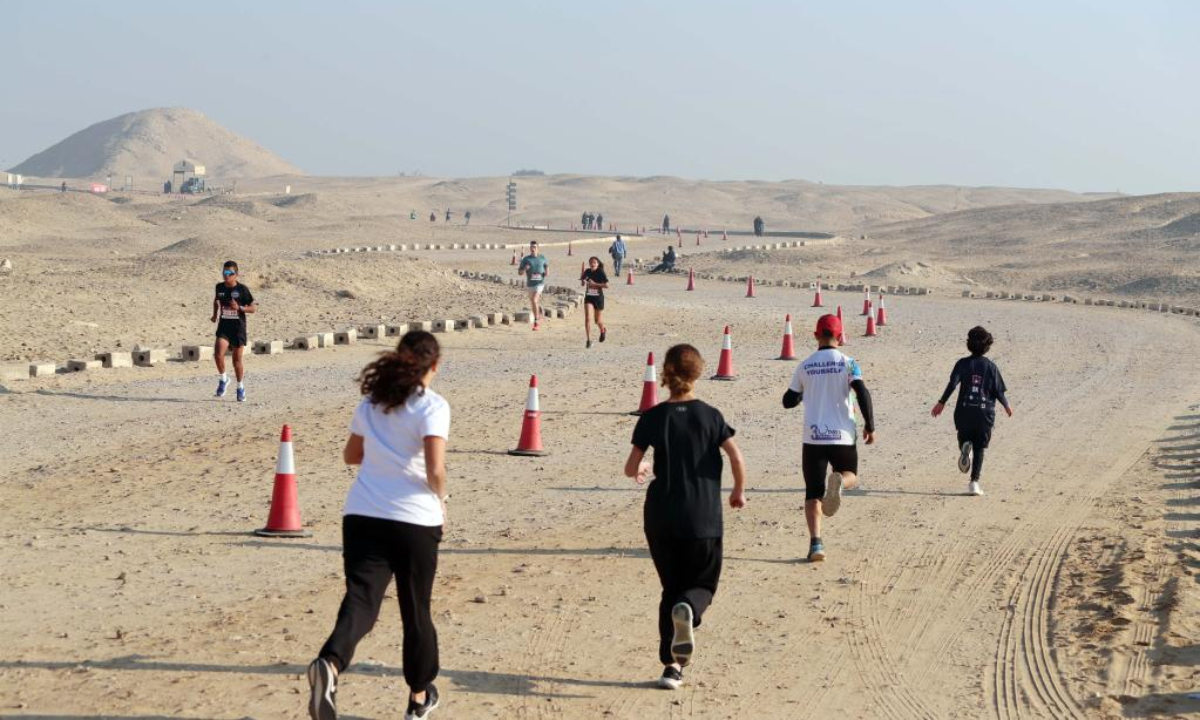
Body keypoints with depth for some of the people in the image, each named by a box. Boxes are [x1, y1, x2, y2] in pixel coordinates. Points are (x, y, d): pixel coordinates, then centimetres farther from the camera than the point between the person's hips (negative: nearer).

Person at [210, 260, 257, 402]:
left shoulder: (242, 289, -8)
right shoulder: (219, 287, 3)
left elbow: (254, 308, -6)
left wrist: (239, 308, -20)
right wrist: (215, 315, 17)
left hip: (238, 328, -2)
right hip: (223, 327, 2)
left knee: (237, 360, 6)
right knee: (218, 354, -20)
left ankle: (241, 388, 23)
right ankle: (223, 379, 4)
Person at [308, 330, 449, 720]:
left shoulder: (372, 403, 10)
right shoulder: (432, 407, -7)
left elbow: (351, 455, 23)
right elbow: (434, 471, -16)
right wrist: (441, 500, 2)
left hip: (362, 515, 3)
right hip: (415, 520, -3)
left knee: (360, 600, -7)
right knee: (416, 611, 14)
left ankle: (330, 664, -37)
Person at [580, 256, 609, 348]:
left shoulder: (601, 272, -11)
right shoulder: (587, 272, 1)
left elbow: (606, 285, -17)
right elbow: (582, 281, 16)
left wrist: (594, 284, -22)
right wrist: (583, 282, -8)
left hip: (598, 298, -2)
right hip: (588, 298, 2)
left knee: (598, 321, 11)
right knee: (587, 318, -14)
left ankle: (603, 330, 45)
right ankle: (589, 340, -12)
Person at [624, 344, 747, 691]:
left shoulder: (653, 418, -1)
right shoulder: (710, 415, -1)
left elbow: (631, 469, -2)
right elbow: (737, 458, -10)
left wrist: (641, 470, 21)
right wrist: (739, 492, 7)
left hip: (661, 519, 1)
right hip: (703, 519, -1)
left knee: (671, 588, 15)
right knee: (702, 585, 14)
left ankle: (672, 664, 5)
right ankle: (688, 610, -23)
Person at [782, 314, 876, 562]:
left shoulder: (804, 366, 4)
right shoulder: (847, 363, -2)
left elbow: (788, 401, 11)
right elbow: (862, 393, -13)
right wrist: (869, 426, -4)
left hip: (813, 437, 1)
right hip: (842, 436, -1)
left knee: (813, 493, 6)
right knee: (851, 476, 22)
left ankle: (815, 543, -10)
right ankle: (839, 481, -16)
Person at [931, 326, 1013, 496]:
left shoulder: (963, 363, 0)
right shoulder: (991, 367, 1)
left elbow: (952, 384, -13)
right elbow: (999, 392, 1)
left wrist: (941, 403, -12)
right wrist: (1006, 406, 18)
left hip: (964, 413, 0)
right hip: (985, 413, 0)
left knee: (965, 438, 21)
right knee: (979, 449, 7)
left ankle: (965, 446, -16)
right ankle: (974, 482, -4)